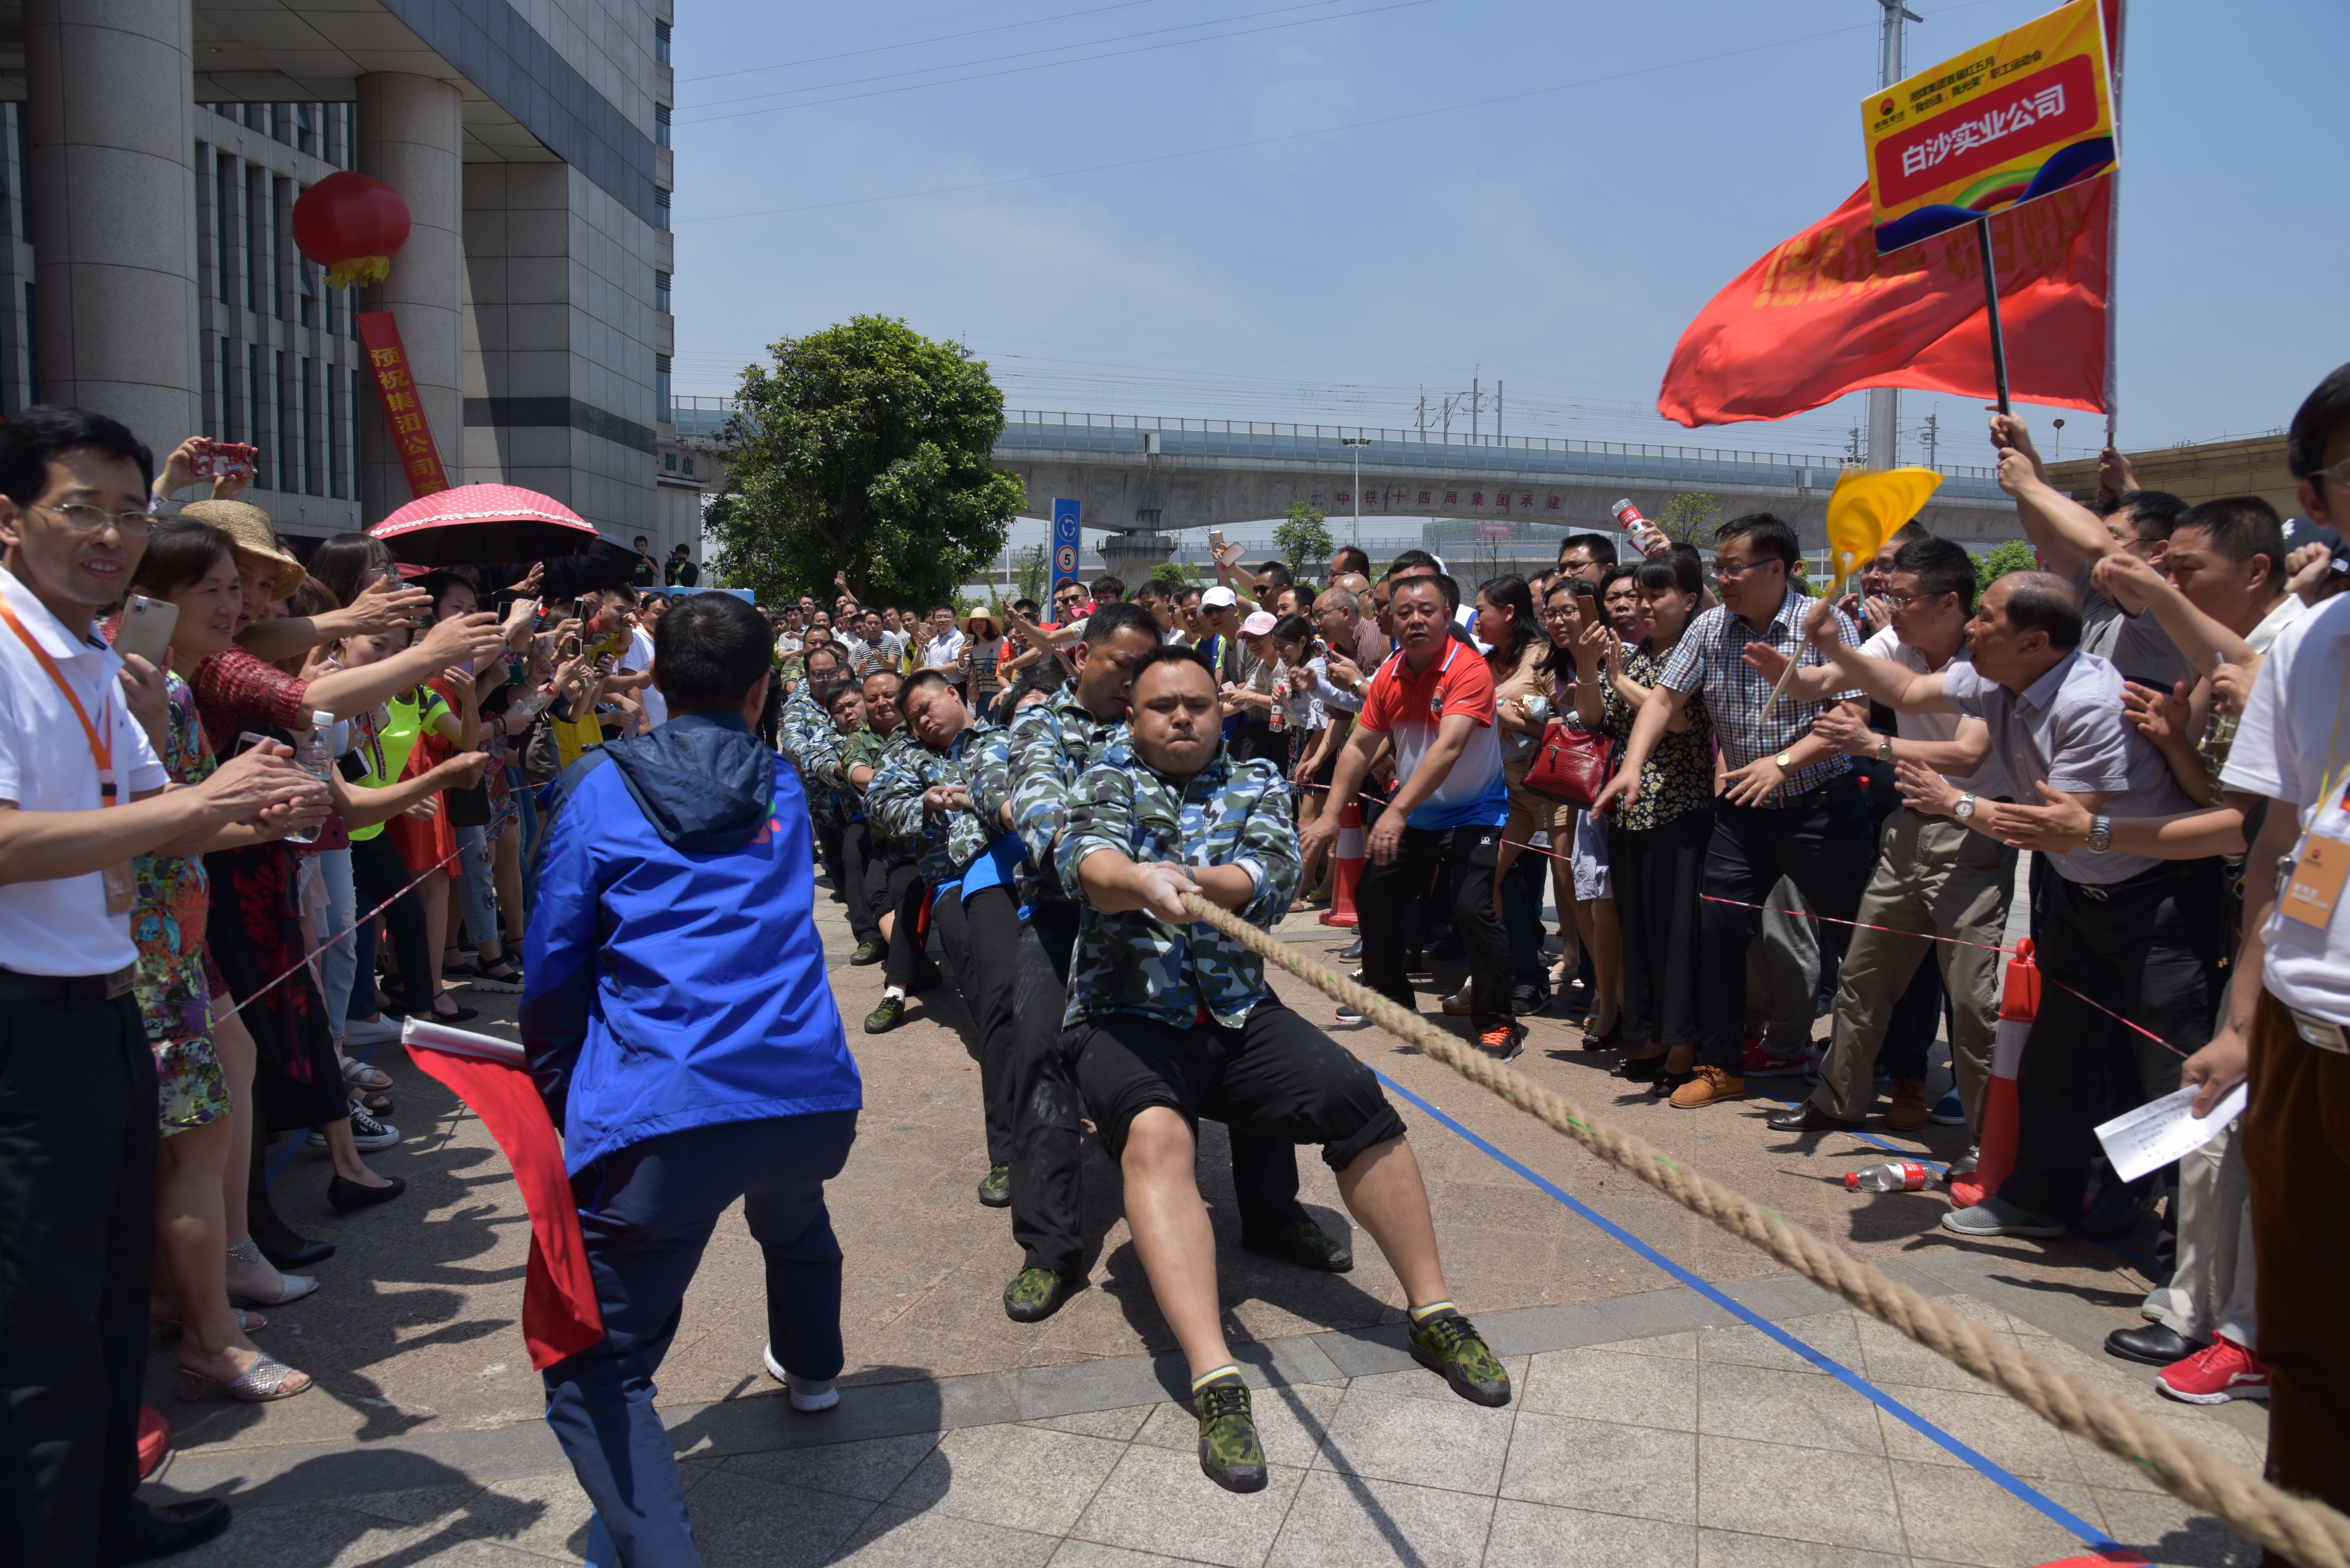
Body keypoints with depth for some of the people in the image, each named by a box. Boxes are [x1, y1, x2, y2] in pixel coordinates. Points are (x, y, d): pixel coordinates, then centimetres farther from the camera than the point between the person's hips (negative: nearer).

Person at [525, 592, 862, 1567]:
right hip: (814, 1094, 5)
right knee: (791, 1211, 38)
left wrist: (559, 1098, 20)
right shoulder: (782, 788, 16)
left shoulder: (601, 786, 5)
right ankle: (810, 1367, 61)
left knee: (594, 1376, 3)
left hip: (664, 1111, -5)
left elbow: (553, 968, 6)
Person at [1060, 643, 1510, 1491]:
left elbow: (1275, 873, -7)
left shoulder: (1255, 783, 13)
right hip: (1128, 1016, -2)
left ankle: (1433, 1312, -3)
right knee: (1155, 1135, -31)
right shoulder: (1109, 779, 7)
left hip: (1239, 1014, 3)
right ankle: (1214, 1378, -38)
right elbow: (1089, 865, -16)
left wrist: (1192, 880, -28)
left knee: (1357, 1097, -18)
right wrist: (1145, 882, -40)